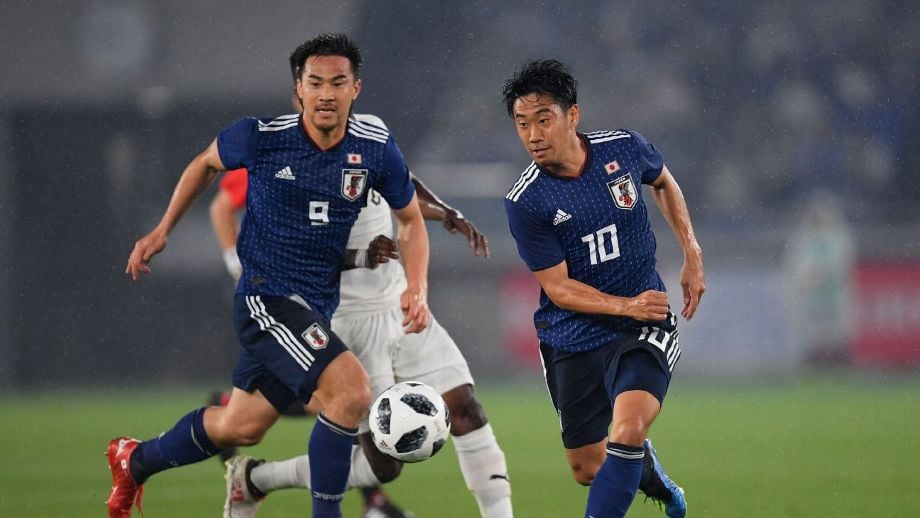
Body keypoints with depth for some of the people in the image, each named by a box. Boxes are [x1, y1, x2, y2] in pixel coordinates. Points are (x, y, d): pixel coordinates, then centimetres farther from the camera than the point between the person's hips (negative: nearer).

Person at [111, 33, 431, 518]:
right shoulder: (260, 137, -12)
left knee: (241, 426, 15)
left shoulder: (377, 149, -5)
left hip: (315, 308, 5)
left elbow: (410, 220, 9)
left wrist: (417, 287, -6)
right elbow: (206, 164, 9)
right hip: (264, 297, -5)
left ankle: (135, 460, 39)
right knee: (351, 389, -25)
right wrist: (162, 230, 11)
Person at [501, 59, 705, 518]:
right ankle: (646, 470, 45)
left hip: (643, 326, -1)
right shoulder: (525, 201, -15)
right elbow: (559, 289, -11)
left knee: (628, 429, -27)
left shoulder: (623, 149, -8)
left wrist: (692, 254, 10)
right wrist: (627, 305, -24)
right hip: (572, 339, 1)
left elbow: (664, 183, 17)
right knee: (588, 470, 11)